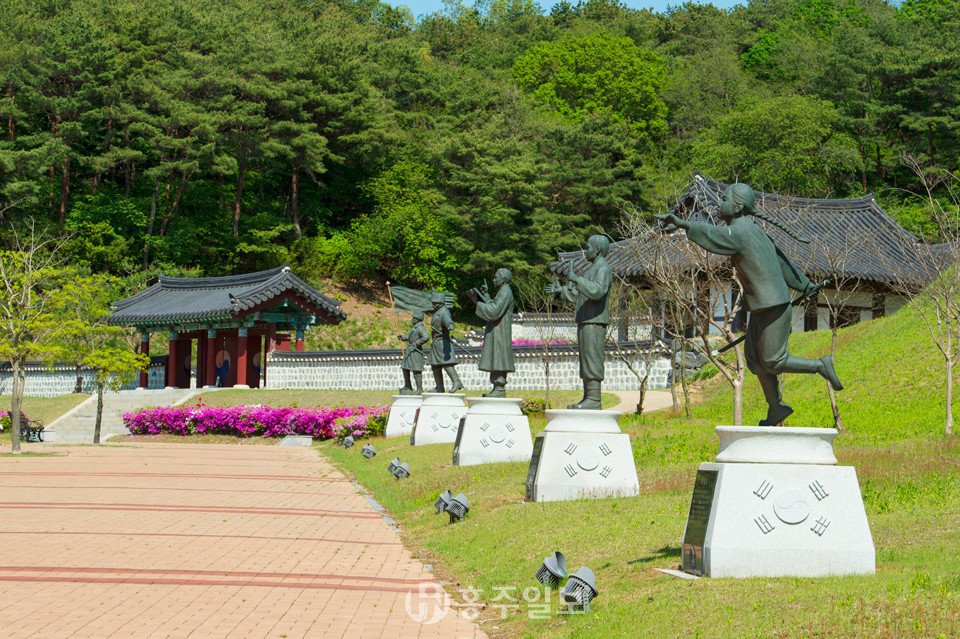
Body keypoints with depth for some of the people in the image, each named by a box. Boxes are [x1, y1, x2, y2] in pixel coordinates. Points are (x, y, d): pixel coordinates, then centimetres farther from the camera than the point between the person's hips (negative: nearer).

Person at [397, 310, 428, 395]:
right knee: (405, 368, 16)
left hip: (415, 352, -11)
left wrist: (416, 343, -23)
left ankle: (420, 389, 0)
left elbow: (426, 337, -30)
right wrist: (403, 337, 19)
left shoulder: (420, 328, -17)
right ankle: (407, 388, 24)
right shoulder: (415, 327, 14)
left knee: (416, 371, -6)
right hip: (410, 351, 11)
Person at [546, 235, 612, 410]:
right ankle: (588, 399, 10)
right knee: (585, 361, 9)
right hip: (585, 322, 10)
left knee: (592, 359, -12)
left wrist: (577, 279, -31)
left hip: (594, 322, -10)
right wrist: (562, 290, 35)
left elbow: (598, 290, -27)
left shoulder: (603, 268, -10)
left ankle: (594, 400, -13)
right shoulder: (593, 269, 23)